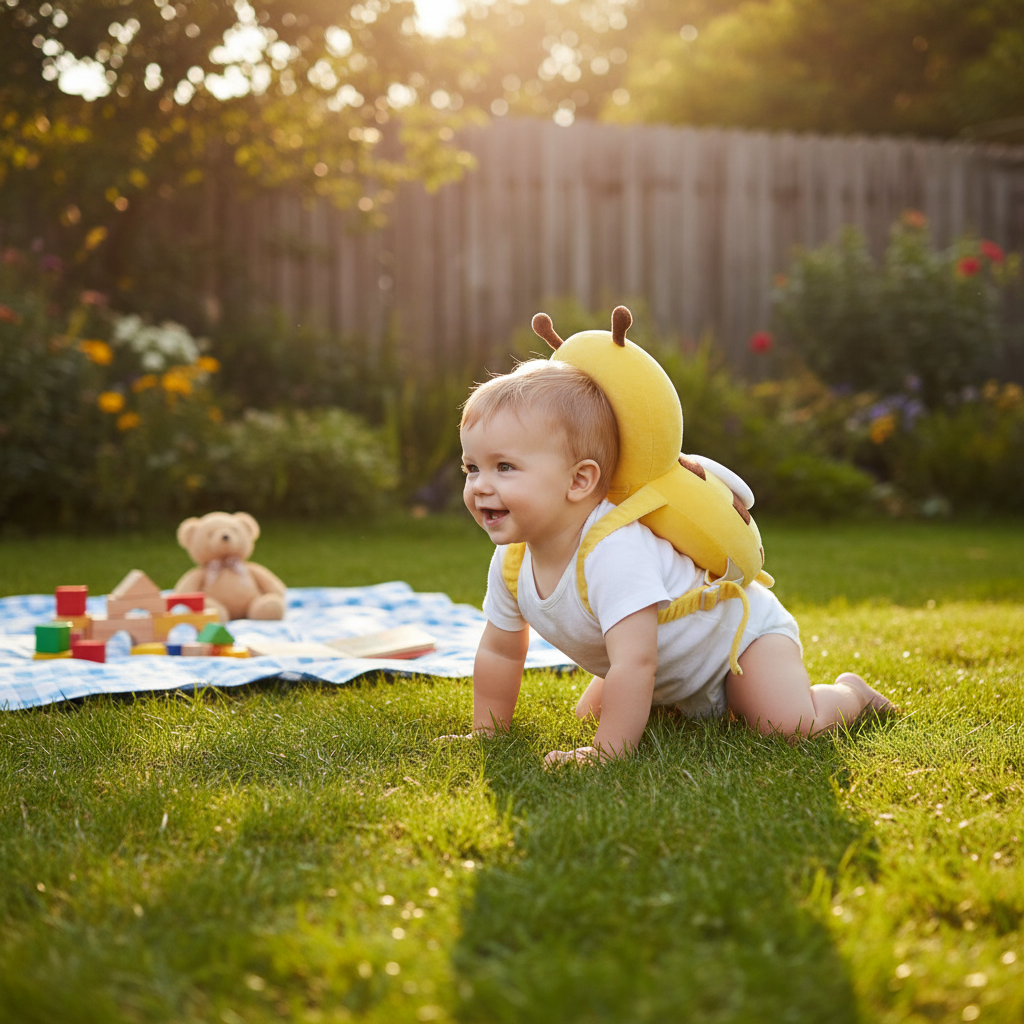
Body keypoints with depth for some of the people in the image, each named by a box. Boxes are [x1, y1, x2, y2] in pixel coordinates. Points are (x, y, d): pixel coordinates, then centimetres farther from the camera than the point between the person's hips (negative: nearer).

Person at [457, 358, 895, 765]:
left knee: (792, 723, -24)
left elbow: (634, 664, -46)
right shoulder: (510, 562, -16)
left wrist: (607, 750, -43)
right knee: (589, 714, 17)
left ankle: (849, 691, 11)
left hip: (740, 623, -8)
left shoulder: (614, 551, -44)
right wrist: (486, 733, 0)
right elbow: (499, 651, -1)